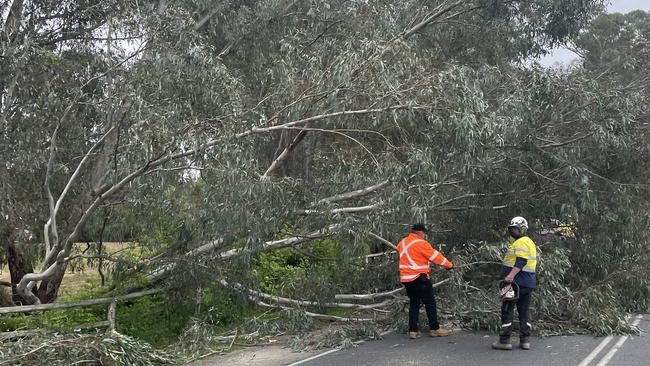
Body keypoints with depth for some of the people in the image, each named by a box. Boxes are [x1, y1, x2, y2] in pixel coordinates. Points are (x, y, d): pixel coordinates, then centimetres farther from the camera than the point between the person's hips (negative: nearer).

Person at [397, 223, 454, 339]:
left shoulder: (402, 242, 10)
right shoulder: (421, 243, -12)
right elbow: (436, 256, -8)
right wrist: (449, 265, 3)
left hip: (405, 279, 7)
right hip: (419, 278, -7)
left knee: (414, 304, 13)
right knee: (430, 303, 5)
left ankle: (412, 331, 9)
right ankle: (434, 329, 11)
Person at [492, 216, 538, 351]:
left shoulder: (521, 242, -12)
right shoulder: (529, 242, 21)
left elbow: (521, 261, -24)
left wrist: (511, 275, -31)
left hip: (517, 282, -10)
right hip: (529, 283, 10)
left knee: (507, 310, -5)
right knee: (524, 311, 13)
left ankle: (504, 341, -4)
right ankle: (525, 340, 14)